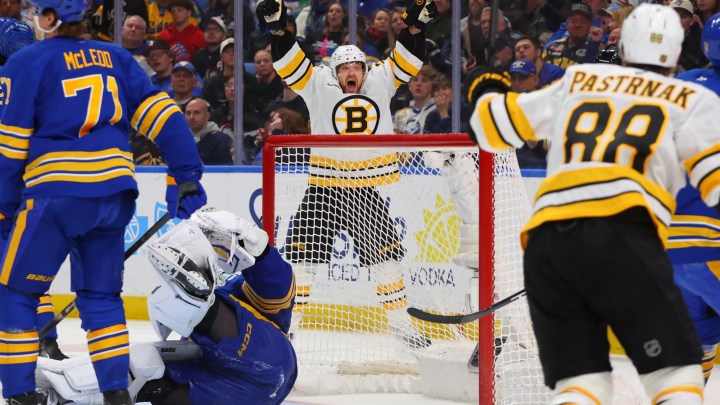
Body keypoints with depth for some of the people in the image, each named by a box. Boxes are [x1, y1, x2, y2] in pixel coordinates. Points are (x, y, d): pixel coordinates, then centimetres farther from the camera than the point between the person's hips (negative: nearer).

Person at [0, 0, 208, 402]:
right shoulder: (116, 57, 14)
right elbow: (161, 113, 6)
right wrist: (186, 174, 6)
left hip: (56, 192, -5)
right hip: (114, 193, 5)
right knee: (101, 295, 17)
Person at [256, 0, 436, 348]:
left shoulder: (380, 82, 4)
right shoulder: (319, 87, -3)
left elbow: (406, 61, 2)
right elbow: (290, 65, -12)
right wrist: (277, 29, -24)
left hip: (366, 190, 3)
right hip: (324, 188, -3)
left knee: (385, 253, 9)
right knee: (304, 254, -8)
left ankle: (400, 323, 22)